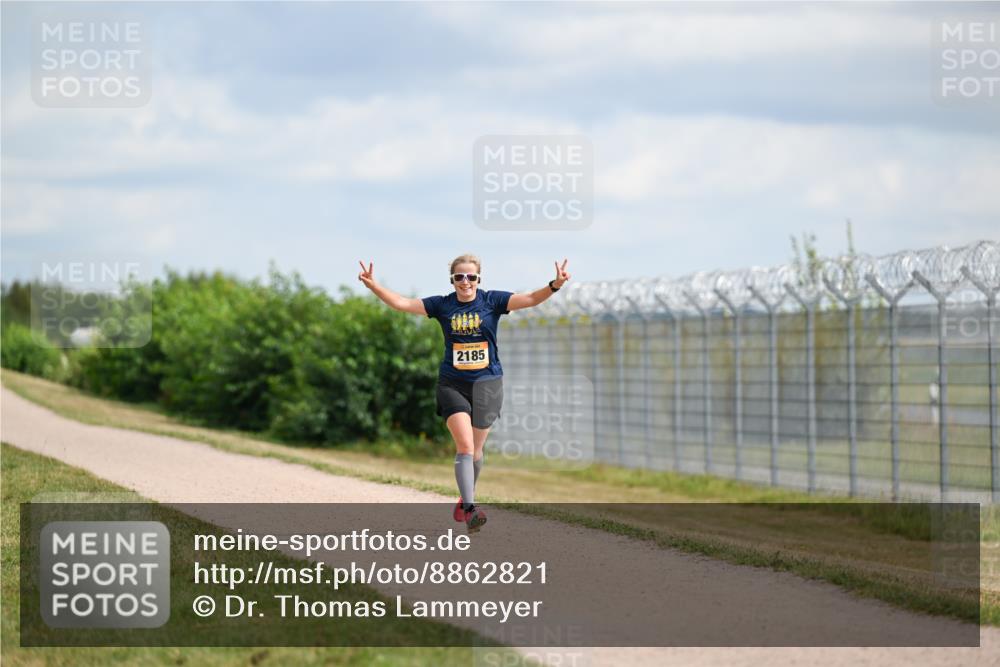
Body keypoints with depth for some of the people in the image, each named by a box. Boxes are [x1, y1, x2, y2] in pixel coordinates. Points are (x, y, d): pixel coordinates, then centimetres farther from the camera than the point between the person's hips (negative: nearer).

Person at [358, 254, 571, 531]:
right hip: (453, 384, -1)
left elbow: (530, 299, -12)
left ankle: (466, 497, 35)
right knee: (464, 446, -14)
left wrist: (555, 285, -30)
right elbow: (401, 303, -3)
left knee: (475, 450, 12)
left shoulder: (492, 301, -2)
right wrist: (373, 285, -16)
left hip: (486, 383, 1)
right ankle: (469, 508, -20)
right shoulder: (442, 305, 0)